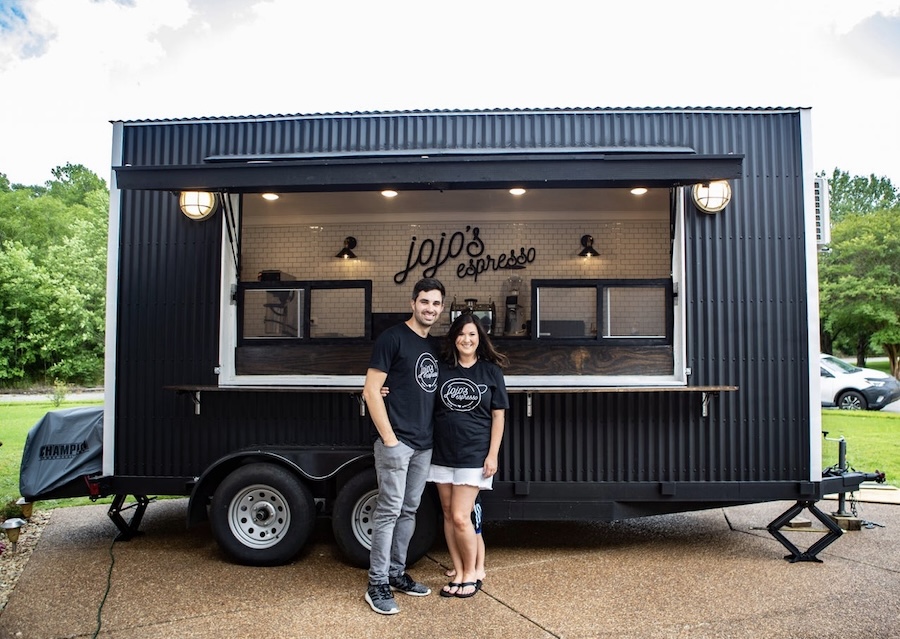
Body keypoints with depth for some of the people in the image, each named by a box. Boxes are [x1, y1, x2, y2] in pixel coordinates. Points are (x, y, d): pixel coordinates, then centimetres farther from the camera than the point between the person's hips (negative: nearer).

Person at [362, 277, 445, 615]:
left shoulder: (434, 346, 14)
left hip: (424, 444, 7)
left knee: (408, 510, 14)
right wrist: (388, 437, -16)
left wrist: (435, 435, 9)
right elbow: (371, 390, -12)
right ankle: (377, 584, 7)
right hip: (396, 441, -7)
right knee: (389, 510, -3)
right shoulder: (393, 338, -8)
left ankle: (397, 573, 26)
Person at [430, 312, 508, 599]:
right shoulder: (440, 368, 3)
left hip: (474, 455, -3)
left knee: (461, 517, -6)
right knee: (448, 515, 8)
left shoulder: (491, 371, -1)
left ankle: (472, 573, 14)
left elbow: (498, 416, 0)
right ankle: (459, 573, 22)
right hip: (442, 453, 3)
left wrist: (493, 455, -6)